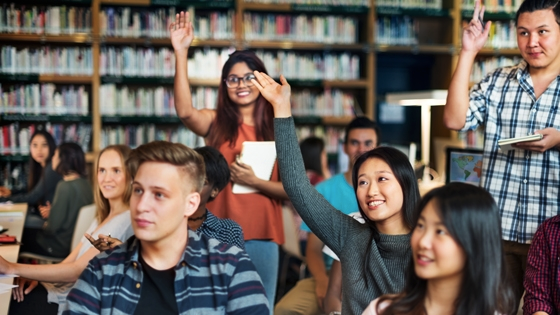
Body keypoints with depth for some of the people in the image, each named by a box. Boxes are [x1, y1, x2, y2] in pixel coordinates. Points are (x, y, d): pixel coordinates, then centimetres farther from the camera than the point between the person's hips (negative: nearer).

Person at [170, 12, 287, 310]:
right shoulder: (216, 123, 2)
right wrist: (181, 53, -26)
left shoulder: (276, 129, 5)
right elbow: (185, 112, -21)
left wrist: (254, 181, -15)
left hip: (262, 235, 1)